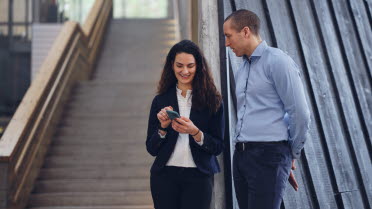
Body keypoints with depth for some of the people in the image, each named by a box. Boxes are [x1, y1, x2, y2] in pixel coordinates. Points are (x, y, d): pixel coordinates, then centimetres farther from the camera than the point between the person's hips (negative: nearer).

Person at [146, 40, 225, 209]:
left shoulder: (213, 100, 2)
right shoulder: (160, 101, 7)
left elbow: (218, 147, 0)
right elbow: (151, 149, 7)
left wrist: (195, 133, -15)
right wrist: (163, 127, -10)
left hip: (199, 177, -1)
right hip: (165, 176, 2)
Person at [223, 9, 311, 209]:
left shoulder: (277, 61, -7)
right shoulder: (241, 71, 19)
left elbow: (300, 114, -9)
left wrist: (292, 154, 2)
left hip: (268, 155, -8)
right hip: (241, 155, 8)